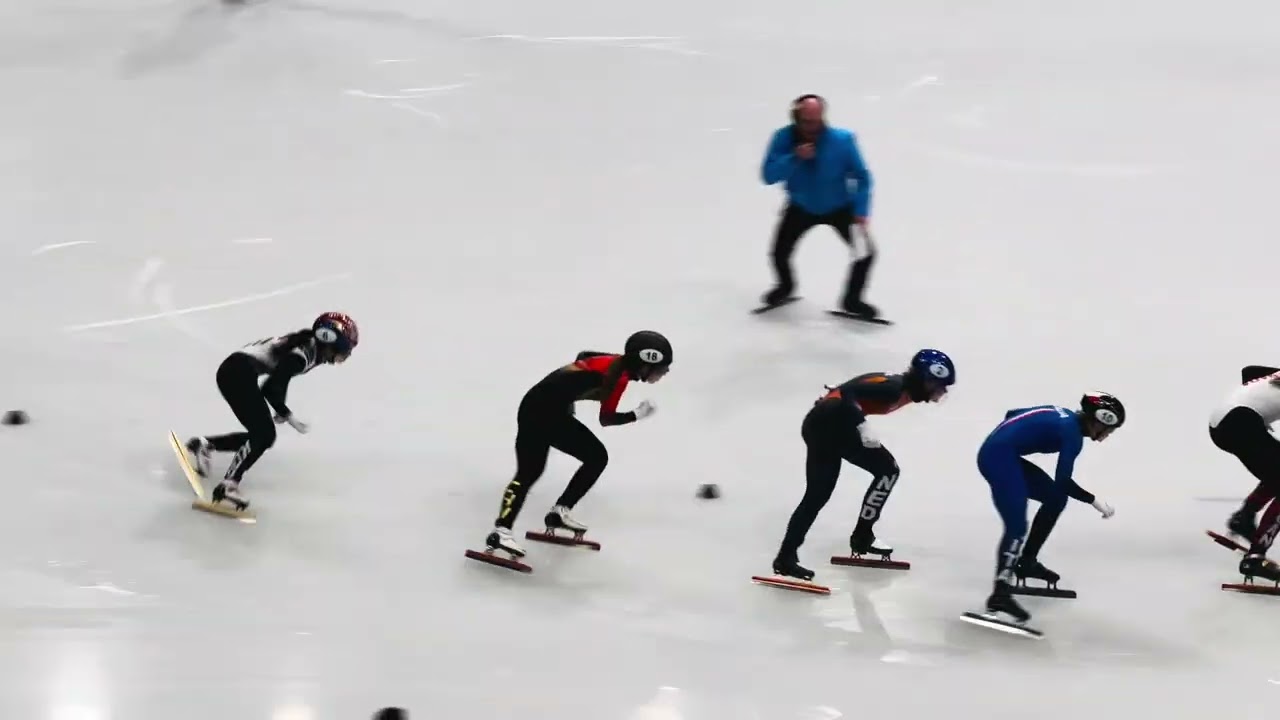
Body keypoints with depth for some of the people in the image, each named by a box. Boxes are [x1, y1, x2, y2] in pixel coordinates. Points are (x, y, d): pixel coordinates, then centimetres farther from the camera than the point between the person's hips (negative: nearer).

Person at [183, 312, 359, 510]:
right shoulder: (304, 354, -21)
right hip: (238, 373, -10)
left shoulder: (313, 347, 8)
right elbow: (270, 388, -22)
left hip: (240, 373, 10)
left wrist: (281, 410, 17)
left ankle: (204, 444, 21)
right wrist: (288, 416, -12)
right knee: (263, 433, -16)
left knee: (265, 435, 12)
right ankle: (228, 486, -20)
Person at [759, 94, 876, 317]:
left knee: (865, 252, -11)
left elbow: (862, 177, -18)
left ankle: (852, 299, 15)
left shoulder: (842, 140, -26)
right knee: (780, 253, -6)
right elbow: (769, 176, -27)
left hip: (839, 207, -1)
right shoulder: (784, 138, -23)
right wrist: (794, 158, -42)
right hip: (801, 207, 1)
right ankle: (786, 285, 32)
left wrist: (861, 211, -28)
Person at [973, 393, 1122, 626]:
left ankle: (1026, 561, 24)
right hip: (999, 457, -10)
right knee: (1017, 526, -21)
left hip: (1002, 455, 10)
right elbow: (1063, 481, -15)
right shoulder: (1073, 434, -10)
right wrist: (1094, 501, -6)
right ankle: (1000, 595, -33)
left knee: (1056, 497, 18)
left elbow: (1013, 414, 23)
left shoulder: (1063, 416, 16)